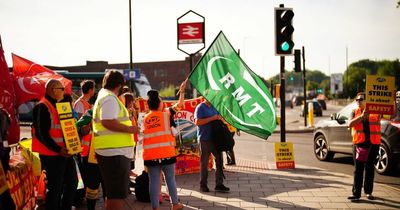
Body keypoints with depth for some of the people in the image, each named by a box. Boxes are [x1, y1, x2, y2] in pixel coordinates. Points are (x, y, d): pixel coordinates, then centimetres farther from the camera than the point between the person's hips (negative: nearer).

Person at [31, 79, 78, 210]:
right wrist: (58, 149, -23)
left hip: (65, 153, 9)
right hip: (52, 155, -9)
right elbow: (41, 133, -20)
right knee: (55, 187, -2)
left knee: (72, 182, 15)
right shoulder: (42, 107, -14)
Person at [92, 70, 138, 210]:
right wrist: (129, 129, -17)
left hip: (111, 151, 11)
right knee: (118, 194, -6)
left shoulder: (103, 97, 20)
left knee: (112, 193, 18)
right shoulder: (110, 98, -13)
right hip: (115, 152, -11)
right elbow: (108, 122, -26)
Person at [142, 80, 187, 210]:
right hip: (166, 153, -2)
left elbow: (143, 135, 5)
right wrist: (182, 90, 15)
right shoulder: (165, 114, 0)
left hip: (150, 154, 2)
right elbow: (179, 104, 7)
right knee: (171, 179, 11)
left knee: (154, 181, 3)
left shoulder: (145, 118, 8)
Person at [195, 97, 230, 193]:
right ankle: (203, 185, 15)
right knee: (204, 163, 3)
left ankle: (219, 184, 11)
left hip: (215, 138, 7)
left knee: (219, 160, 4)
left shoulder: (213, 107, 15)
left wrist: (219, 118, 2)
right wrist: (212, 118, -20)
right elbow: (197, 122, -19)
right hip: (205, 139, -7)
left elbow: (218, 118, 27)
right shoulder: (200, 107, -8)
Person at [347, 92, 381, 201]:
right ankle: (356, 193, -1)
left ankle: (368, 191, 23)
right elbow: (350, 124, -7)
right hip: (359, 143, 0)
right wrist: (361, 116, -16)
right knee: (358, 169, -1)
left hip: (373, 143, 0)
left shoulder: (375, 111, 5)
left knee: (370, 168, 10)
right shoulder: (355, 112, 7)